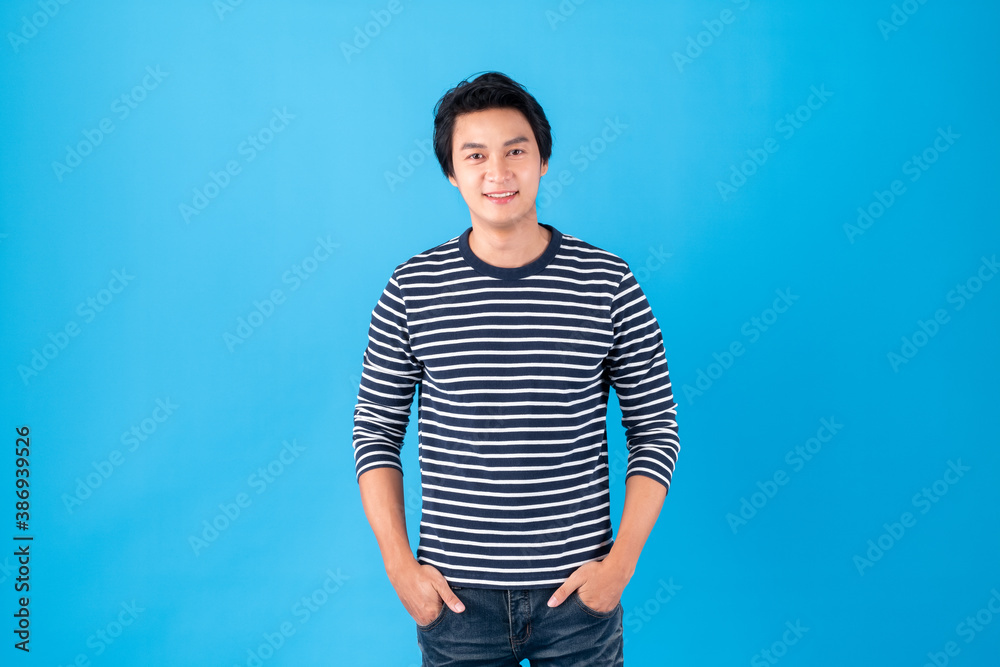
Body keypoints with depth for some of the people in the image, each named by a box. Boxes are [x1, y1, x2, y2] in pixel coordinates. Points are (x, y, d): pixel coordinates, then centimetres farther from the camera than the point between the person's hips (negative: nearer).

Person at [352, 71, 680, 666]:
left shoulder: (608, 282, -5)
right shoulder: (413, 288, -4)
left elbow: (656, 429, -1)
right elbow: (377, 429, 2)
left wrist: (622, 560, -6)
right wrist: (400, 566, -4)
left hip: (578, 590, 0)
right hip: (456, 594, 1)